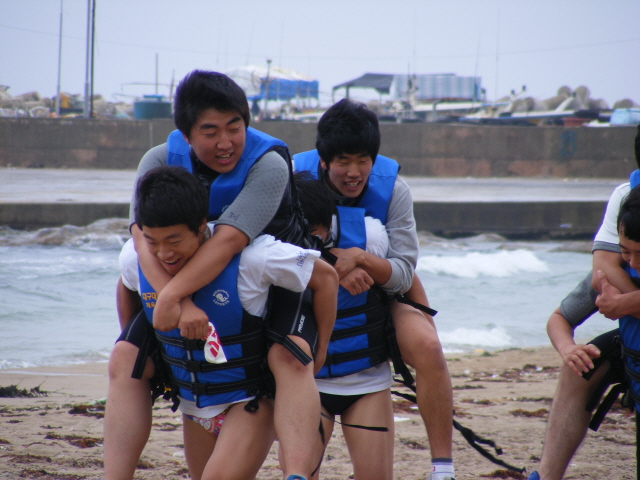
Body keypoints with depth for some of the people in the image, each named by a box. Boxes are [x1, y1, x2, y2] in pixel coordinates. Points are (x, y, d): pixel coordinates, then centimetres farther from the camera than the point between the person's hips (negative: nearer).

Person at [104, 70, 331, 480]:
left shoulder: (268, 164, -24)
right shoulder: (159, 162, -12)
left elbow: (229, 240, -35)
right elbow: (145, 236, -27)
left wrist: (170, 295, -40)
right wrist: (180, 303, -42)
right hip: (194, 287, 4)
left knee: (290, 356, -31)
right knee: (125, 360, -9)